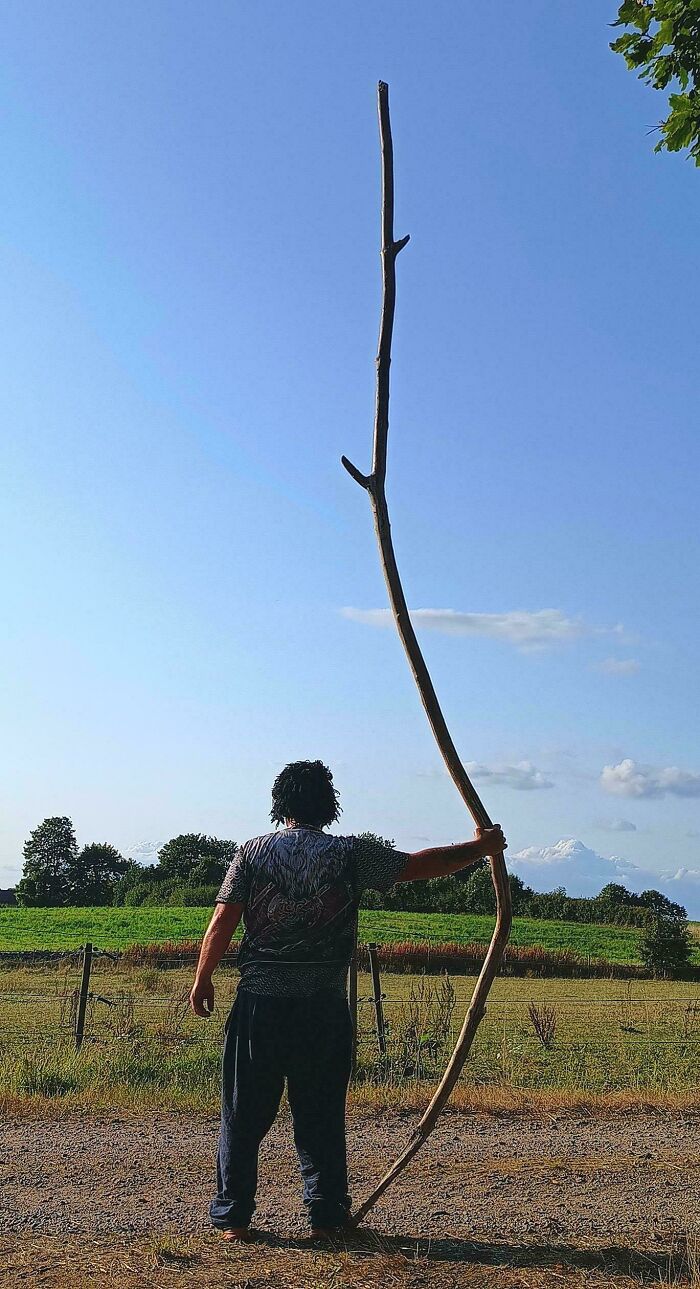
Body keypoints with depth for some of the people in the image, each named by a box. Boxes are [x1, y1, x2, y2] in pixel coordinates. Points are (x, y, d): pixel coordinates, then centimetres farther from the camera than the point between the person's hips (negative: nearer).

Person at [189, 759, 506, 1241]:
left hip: (259, 1002, 0)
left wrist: (202, 980, 10)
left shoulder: (253, 852, 0)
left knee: (245, 1114, 11)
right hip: (323, 1006, 0)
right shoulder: (350, 854, -2)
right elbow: (420, 865, 3)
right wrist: (482, 847, 15)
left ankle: (233, 1218, 18)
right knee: (322, 1116, 13)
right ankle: (326, 1215, 20)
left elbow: (222, 923, -3)